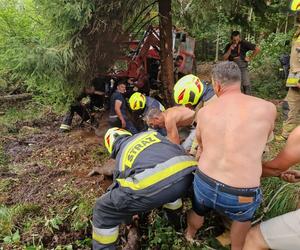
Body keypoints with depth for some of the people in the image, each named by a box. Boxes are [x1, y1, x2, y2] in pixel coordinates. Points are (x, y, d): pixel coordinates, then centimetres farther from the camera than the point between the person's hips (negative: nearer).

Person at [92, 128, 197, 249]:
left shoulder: (121, 156, 28)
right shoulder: (151, 133, 33)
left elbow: (119, 196, 36)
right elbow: (178, 150, 38)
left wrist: (128, 220, 56)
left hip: (154, 187, -4)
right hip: (186, 172, 5)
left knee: (103, 210, 18)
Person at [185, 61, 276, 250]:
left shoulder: (204, 112, -1)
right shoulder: (267, 108, -8)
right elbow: (263, 140, 10)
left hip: (203, 184, 3)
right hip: (239, 195, -2)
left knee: (198, 212, 35)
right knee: (244, 216, 33)